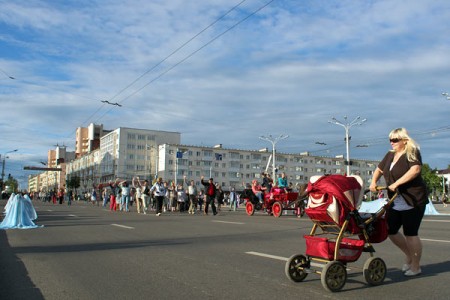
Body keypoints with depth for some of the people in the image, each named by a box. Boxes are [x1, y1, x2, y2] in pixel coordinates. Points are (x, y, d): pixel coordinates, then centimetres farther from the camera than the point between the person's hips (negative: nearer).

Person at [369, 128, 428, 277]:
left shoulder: (412, 153, -9)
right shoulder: (390, 155, 13)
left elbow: (416, 169, -27)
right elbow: (379, 169, 24)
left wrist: (396, 183, -30)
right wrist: (373, 182, 5)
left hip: (413, 201, -8)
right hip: (395, 202, 8)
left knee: (410, 233, -2)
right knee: (390, 231, 8)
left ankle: (415, 267, 15)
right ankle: (409, 256, 30)